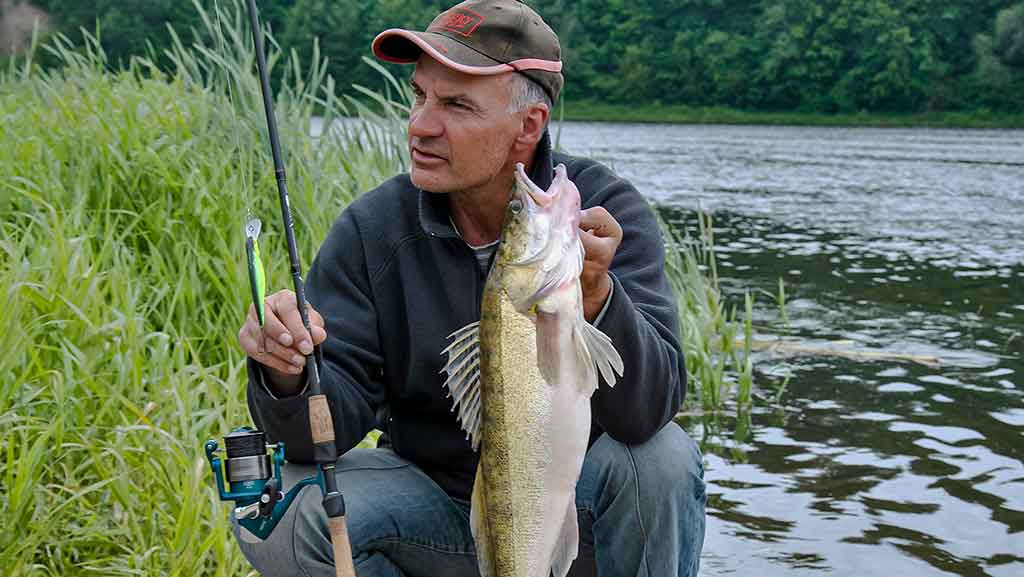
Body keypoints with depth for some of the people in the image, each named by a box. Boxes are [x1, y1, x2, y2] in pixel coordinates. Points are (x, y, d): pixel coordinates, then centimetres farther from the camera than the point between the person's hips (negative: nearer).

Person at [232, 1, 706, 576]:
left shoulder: (604, 211, -17)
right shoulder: (370, 229, -11)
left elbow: (649, 408, -28)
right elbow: (335, 419, -16)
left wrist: (596, 294, -47)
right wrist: (289, 375, -39)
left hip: (576, 508, -1)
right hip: (435, 499, 2)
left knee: (662, 454, -31)